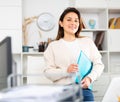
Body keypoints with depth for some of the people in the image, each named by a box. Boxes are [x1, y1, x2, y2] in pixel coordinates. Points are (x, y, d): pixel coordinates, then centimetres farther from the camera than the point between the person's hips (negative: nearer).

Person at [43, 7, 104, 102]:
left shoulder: (88, 41, 11)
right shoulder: (53, 46, 7)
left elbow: (98, 64, 7)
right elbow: (48, 72, 0)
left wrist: (90, 78, -12)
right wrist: (66, 70, -18)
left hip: (84, 90, 1)